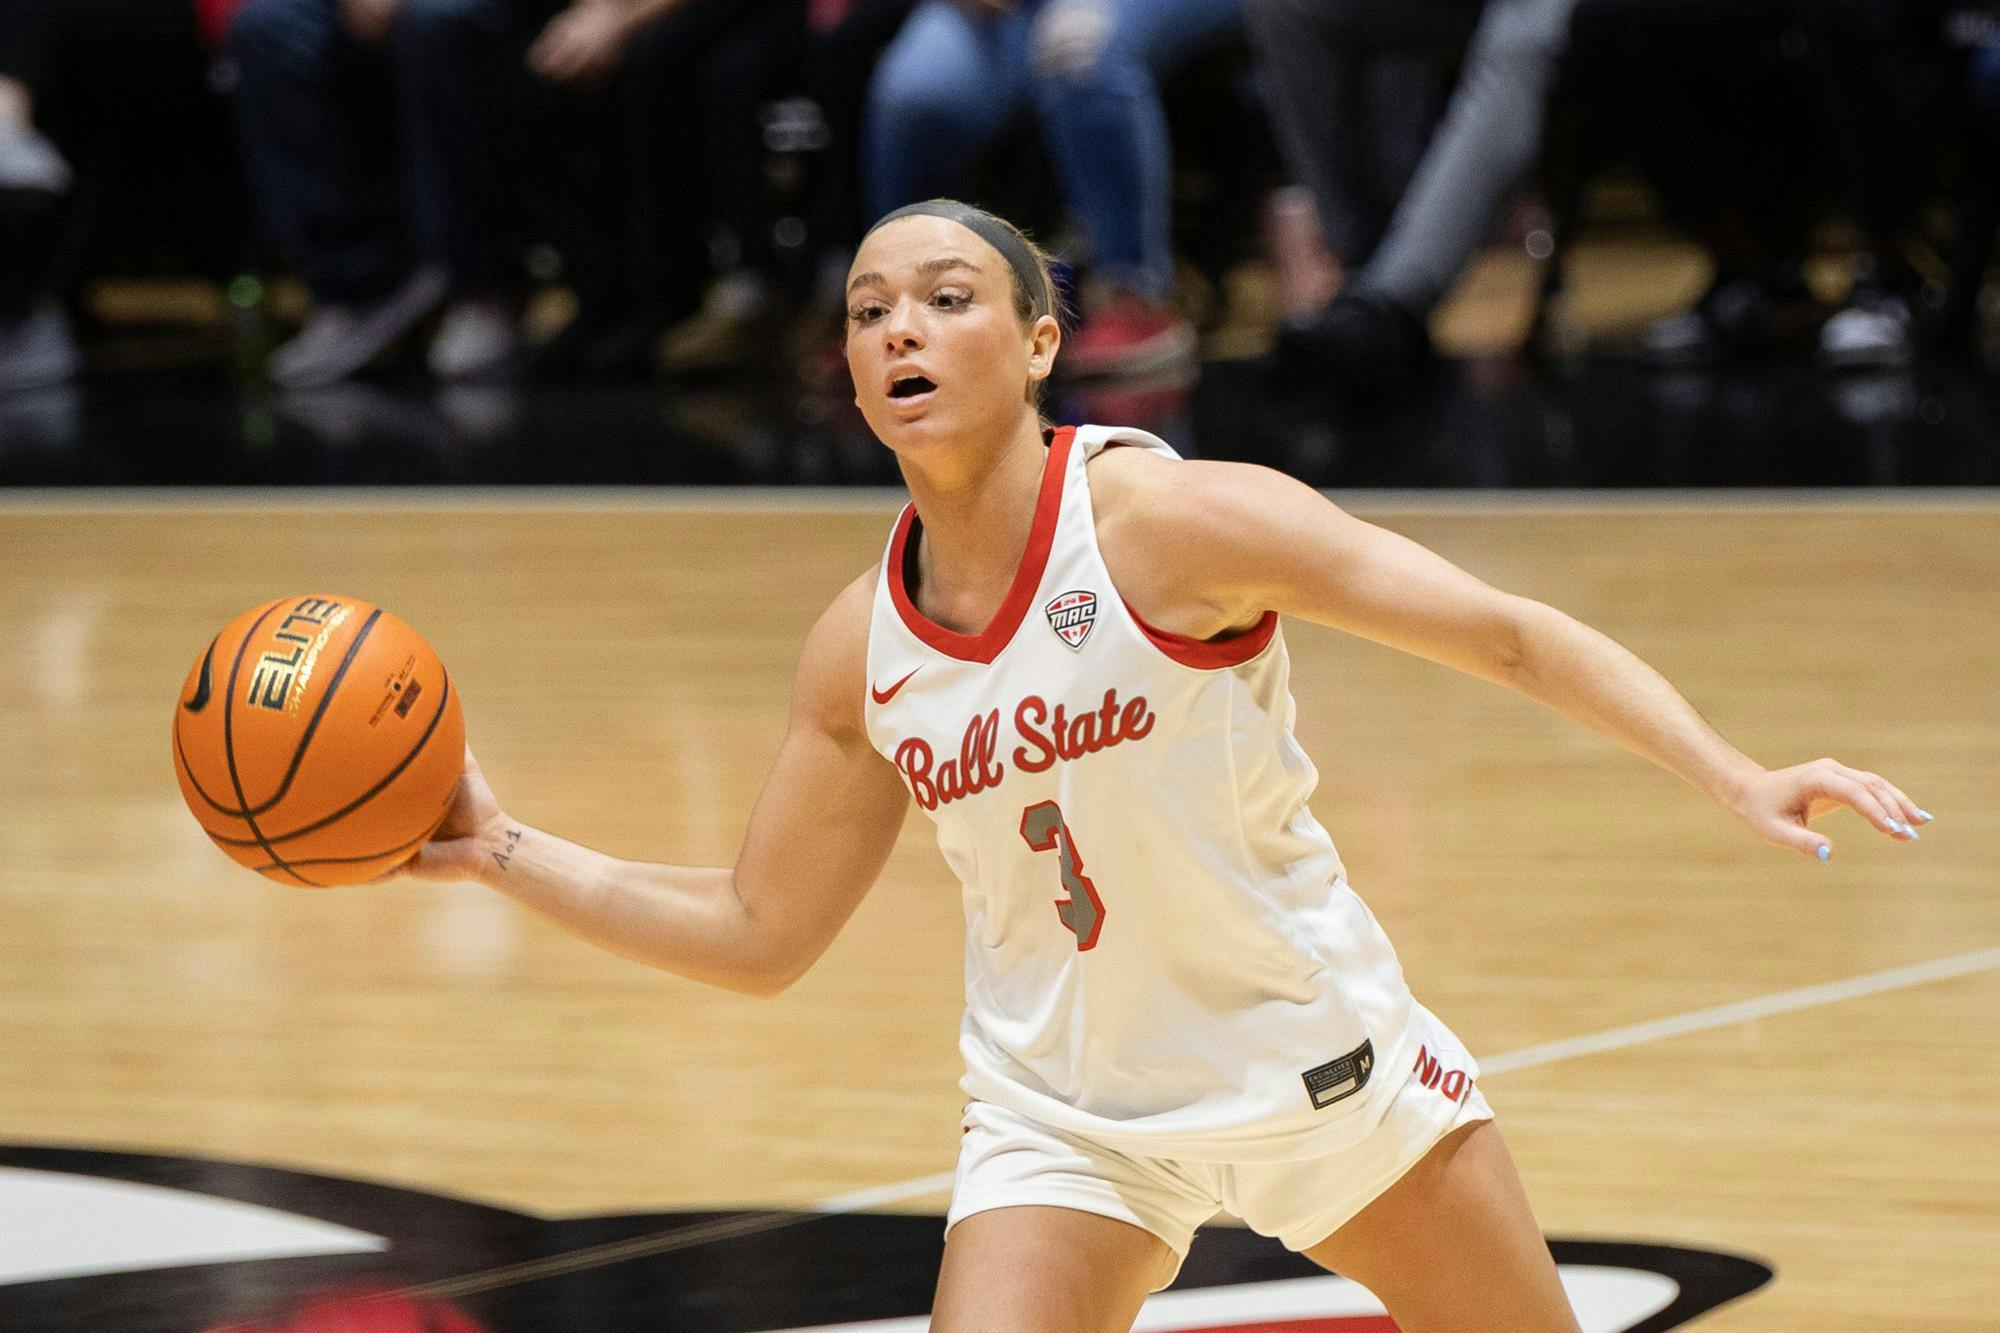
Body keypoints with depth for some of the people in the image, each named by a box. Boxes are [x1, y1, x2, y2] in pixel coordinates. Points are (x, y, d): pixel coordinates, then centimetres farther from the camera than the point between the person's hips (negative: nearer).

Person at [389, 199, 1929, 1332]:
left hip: (1313, 1051, -2)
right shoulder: (862, 650, -4)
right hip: (1064, 1108, 2)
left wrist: (1735, 778, -30)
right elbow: (758, 935, 8)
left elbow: (1509, 636, -19)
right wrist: (500, 851, 1)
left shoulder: (1168, 518, -18)